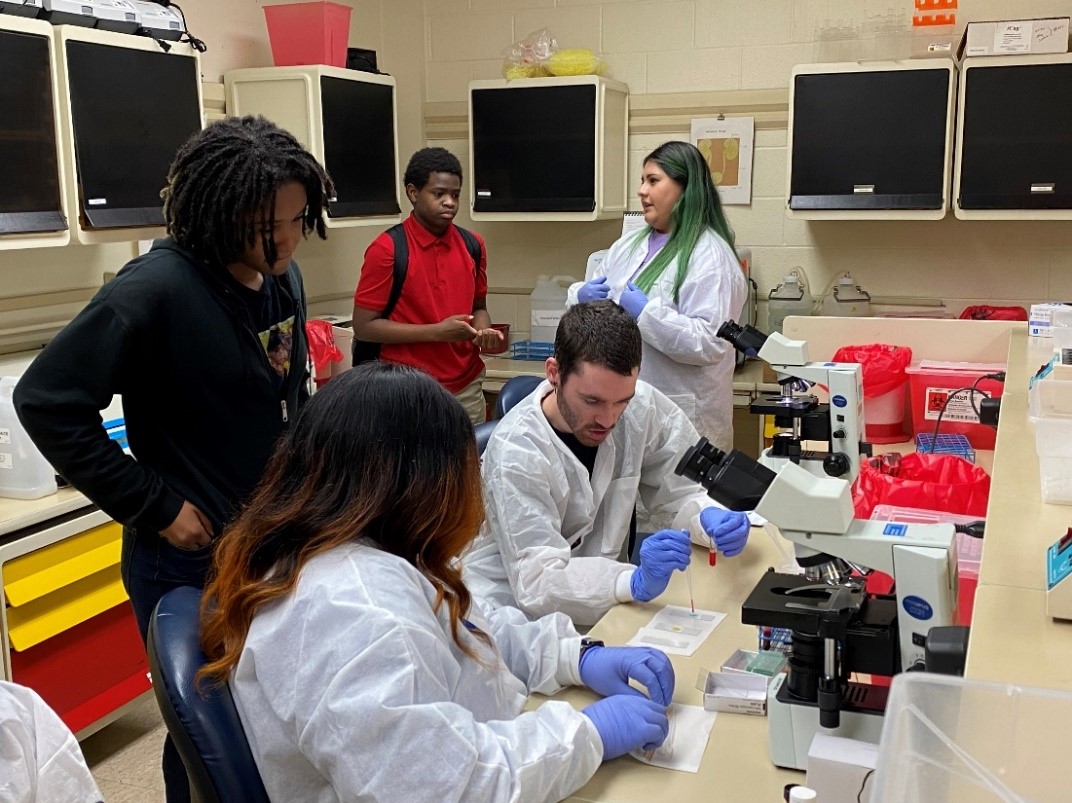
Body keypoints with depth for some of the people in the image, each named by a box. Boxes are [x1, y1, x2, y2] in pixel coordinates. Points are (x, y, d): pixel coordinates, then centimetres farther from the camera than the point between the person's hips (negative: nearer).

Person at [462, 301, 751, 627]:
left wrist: (712, 518, -24)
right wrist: (637, 582, -45)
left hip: (599, 597, 6)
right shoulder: (516, 452, -23)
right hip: (513, 610, -6)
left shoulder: (642, 406, -10)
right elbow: (536, 582, -29)